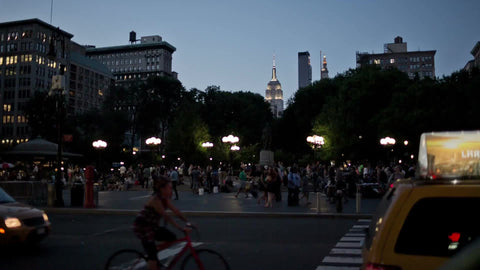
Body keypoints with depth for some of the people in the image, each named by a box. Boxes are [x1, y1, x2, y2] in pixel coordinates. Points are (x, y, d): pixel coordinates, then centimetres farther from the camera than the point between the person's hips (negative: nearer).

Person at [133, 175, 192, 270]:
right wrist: (182, 228, -35)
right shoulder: (155, 199, -27)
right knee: (153, 254, -13)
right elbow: (166, 217, -32)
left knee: (172, 238, 4)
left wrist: (187, 222, -7)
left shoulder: (165, 199, 0)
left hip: (152, 226, 9)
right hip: (142, 227, -9)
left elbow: (175, 211, 0)